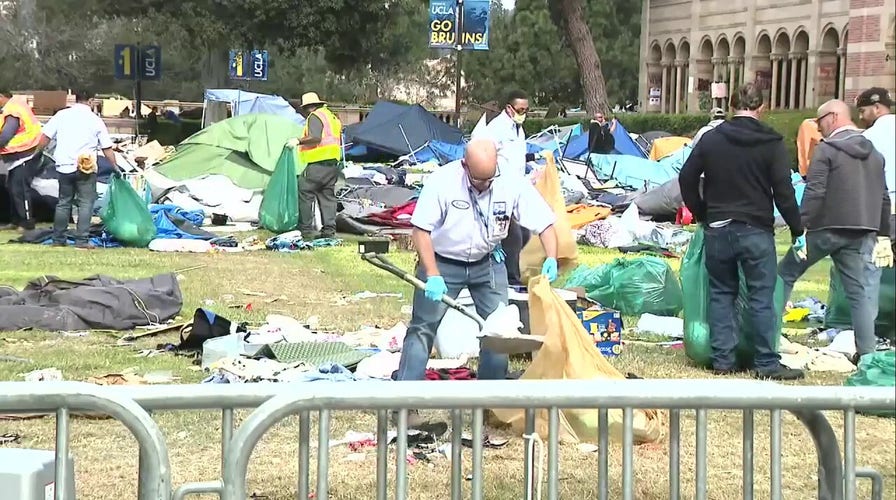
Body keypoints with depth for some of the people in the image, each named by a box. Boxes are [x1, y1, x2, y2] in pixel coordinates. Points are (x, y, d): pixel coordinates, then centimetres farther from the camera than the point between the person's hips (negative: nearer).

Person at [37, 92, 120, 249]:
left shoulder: (61, 115, 3)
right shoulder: (96, 120, 0)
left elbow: (45, 137, 1)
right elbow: (107, 148, 1)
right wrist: (114, 166, 12)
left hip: (64, 166, 3)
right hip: (85, 168, -3)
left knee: (63, 202, 14)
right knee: (86, 203, 0)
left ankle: (58, 239, 17)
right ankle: (82, 240, -7)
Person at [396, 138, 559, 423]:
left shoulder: (512, 184, -17)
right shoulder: (442, 181, -24)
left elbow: (545, 223, -10)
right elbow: (421, 230, -19)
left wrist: (551, 258, -28)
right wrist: (432, 276, -26)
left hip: (487, 264, 3)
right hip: (442, 262, -3)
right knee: (422, 328, -5)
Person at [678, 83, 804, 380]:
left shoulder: (711, 139, 3)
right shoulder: (771, 143, -6)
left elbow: (686, 179, 7)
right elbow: (784, 191, -8)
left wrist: (702, 214, 18)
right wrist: (797, 229, 1)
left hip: (717, 229, 3)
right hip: (756, 230, -3)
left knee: (721, 294, 11)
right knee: (762, 297, 1)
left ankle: (723, 359, 9)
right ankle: (767, 363, 1)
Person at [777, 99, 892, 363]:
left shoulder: (827, 149, -8)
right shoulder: (875, 153, 14)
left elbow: (814, 193, -16)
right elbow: (883, 198, 16)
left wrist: (802, 229, -16)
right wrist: (883, 236, 20)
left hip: (826, 229, -5)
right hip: (862, 233, 5)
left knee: (785, 274, 9)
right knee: (862, 292, 4)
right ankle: (866, 351, 0)